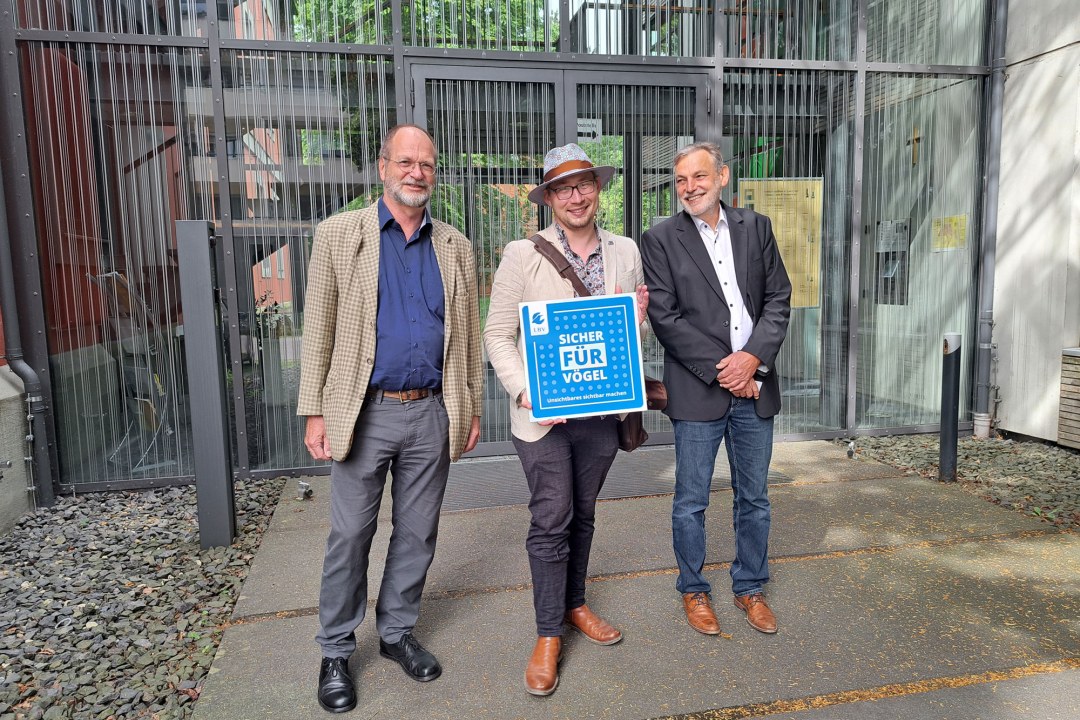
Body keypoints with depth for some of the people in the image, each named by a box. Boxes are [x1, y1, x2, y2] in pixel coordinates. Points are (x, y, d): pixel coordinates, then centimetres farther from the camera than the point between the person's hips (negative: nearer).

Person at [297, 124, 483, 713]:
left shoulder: (456, 247, 8)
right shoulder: (339, 234, 0)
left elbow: (468, 334, 11)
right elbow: (318, 327, -2)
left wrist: (472, 408, 8)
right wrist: (314, 411, -5)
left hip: (432, 414, 3)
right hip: (363, 414, -2)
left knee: (417, 533, 13)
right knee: (349, 536, 7)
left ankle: (397, 632, 33)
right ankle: (336, 652, 26)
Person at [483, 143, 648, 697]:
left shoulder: (626, 252, 7)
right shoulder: (522, 255, -6)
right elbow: (497, 333, -6)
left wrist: (637, 316, -8)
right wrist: (524, 392, -18)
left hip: (602, 410, 4)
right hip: (542, 414, -4)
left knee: (583, 515, 18)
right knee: (551, 521, 0)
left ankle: (574, 605, 38)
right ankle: (548, 636, 17)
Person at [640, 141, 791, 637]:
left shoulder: (756, 228, 8)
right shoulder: (660, 239, -2)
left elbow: (779, 298, 5)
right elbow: (664, 317, -8)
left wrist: (753, 357, -10)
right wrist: (719, 369, -13)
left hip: (754, 385, 3)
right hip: (697, 390, -3)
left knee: (754, 498, 14)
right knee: (691, 502, 7)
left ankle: (750, 588, 33)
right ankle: (694, 591, 28)